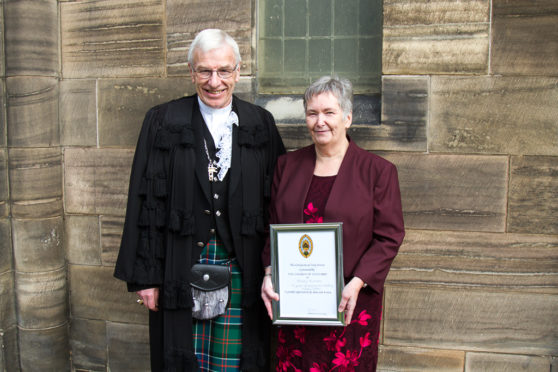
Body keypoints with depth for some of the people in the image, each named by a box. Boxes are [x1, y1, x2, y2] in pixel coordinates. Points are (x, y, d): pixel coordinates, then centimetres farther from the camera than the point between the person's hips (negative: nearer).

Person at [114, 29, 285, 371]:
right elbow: (145, 203, 0)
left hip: (242, 274, 1)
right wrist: (144, 276, -3)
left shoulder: (261, 125, 4)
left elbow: (278, 202, 5)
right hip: (181, 273, 0)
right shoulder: (162, 122, 1)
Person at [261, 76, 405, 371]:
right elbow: (273, 227, 11)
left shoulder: (378, 170, -2)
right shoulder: (287, 165, 9)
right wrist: (270, 273, -3)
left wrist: (357, 283, -16)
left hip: (351, 304, -2)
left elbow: (389, 237, -5)